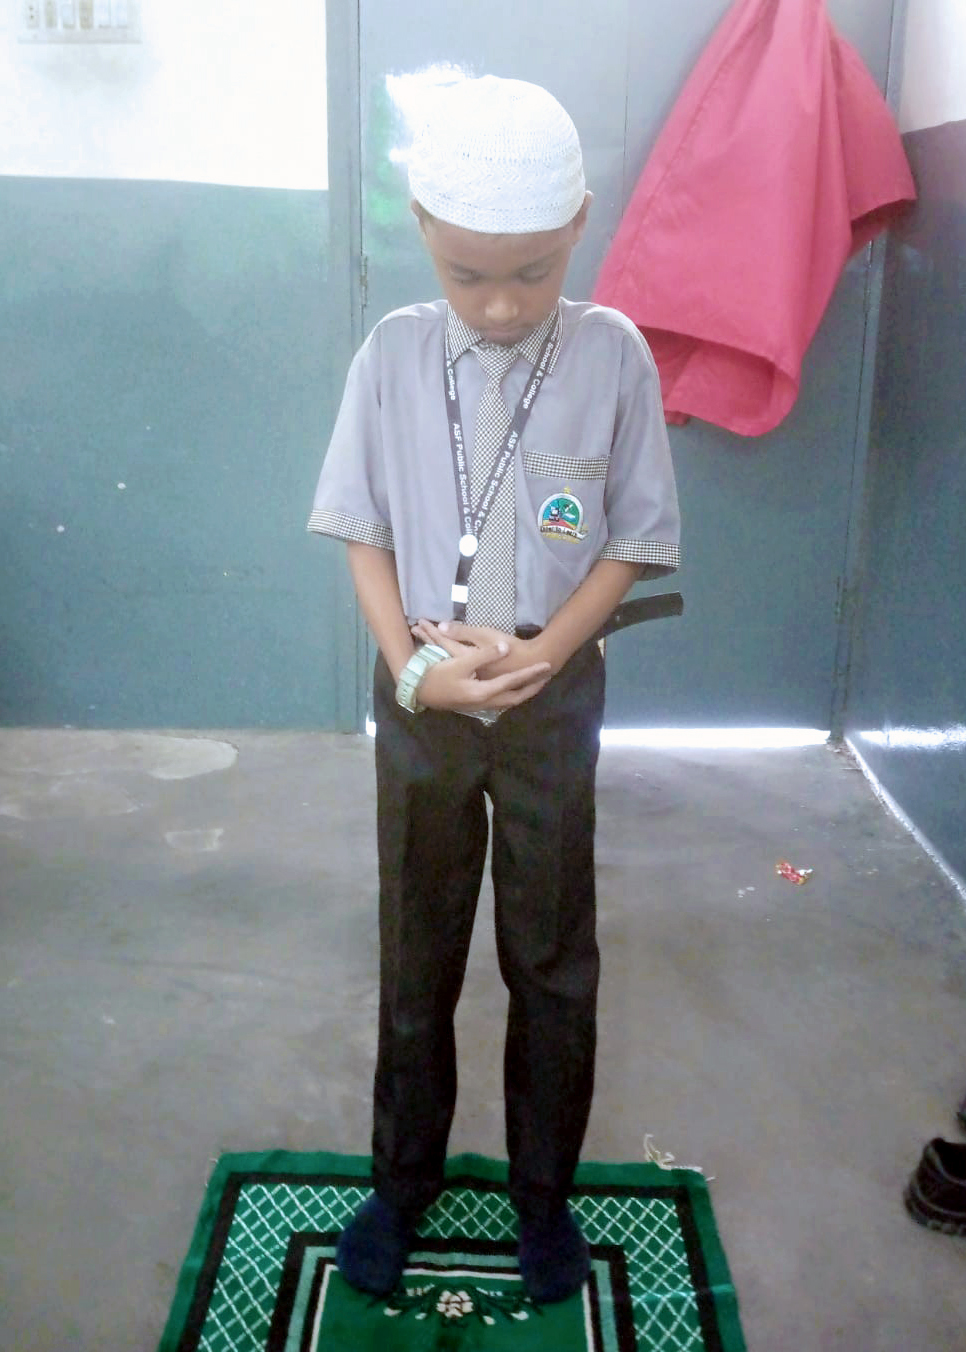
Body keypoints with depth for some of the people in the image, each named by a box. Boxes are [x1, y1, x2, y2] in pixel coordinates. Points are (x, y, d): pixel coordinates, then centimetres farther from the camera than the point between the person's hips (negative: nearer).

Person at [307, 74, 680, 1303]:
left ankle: (544, 1192, 35)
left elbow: (635, 541, -4)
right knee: (415, 956, 15)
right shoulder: (392, 352, -6)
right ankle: (402, 1179, 36)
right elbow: (363, 532, -1)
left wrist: (540, 652, -17)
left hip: (553, 697, 0)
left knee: (553, 961, 13)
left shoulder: (612, 354, -9)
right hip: (420, 698, 1)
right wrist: (411, 664, -15)